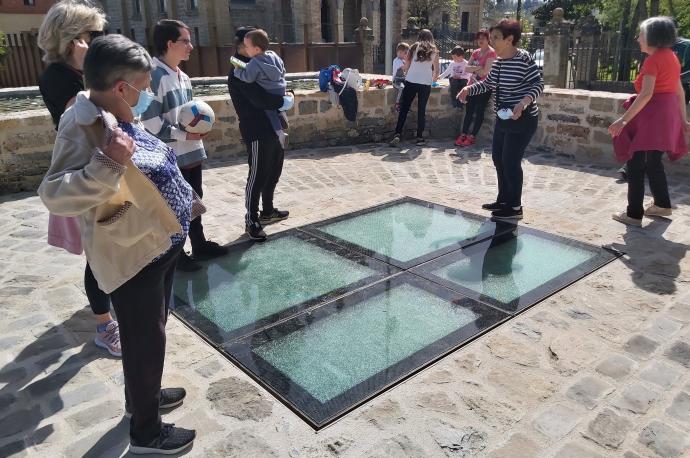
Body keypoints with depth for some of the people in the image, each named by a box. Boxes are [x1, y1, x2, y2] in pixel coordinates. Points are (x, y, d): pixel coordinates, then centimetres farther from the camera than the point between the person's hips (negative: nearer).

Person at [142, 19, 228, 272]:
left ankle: (200, 244, 33)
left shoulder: (183, 77, 11)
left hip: (192, 152, 8)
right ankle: (175, 254, 20)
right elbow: (150, 122, -21)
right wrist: (184, 135, -18)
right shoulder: (154, 77, -17)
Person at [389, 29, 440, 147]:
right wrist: (434, 78, 40)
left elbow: (406, 66, 7)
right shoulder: (434, 51, 12)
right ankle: (420, 137, 9)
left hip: (411, 81, 0)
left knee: (404, 108, 2)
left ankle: (397, 135, -8)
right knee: (422, 110, 8)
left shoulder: (414, 47, 9)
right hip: (426, 83, 1)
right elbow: (436, 70, 19)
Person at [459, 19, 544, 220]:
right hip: (503, 118, 9)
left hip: (522, 119, -9)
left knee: (510, 161, -7)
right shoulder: (498, 62, 8)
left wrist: (524, 102, -33)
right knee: (498, 158, 13)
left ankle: (515, 207, 6)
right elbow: (488, 84, 20)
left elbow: (538, 84, -17)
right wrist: (469, 89, 4)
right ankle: (503, 200, 27)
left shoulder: (524, 59, -17)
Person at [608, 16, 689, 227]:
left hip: (653, 114, -9)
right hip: (667, 114, 9)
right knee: (653, 162, 21)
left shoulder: (653, 60, -14)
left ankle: (634, 214, -3)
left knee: (636, 163, -4)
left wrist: (624, 120, -26)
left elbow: (646, 94, -24)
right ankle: (662, 204, 32)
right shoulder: (671, 57, 14)